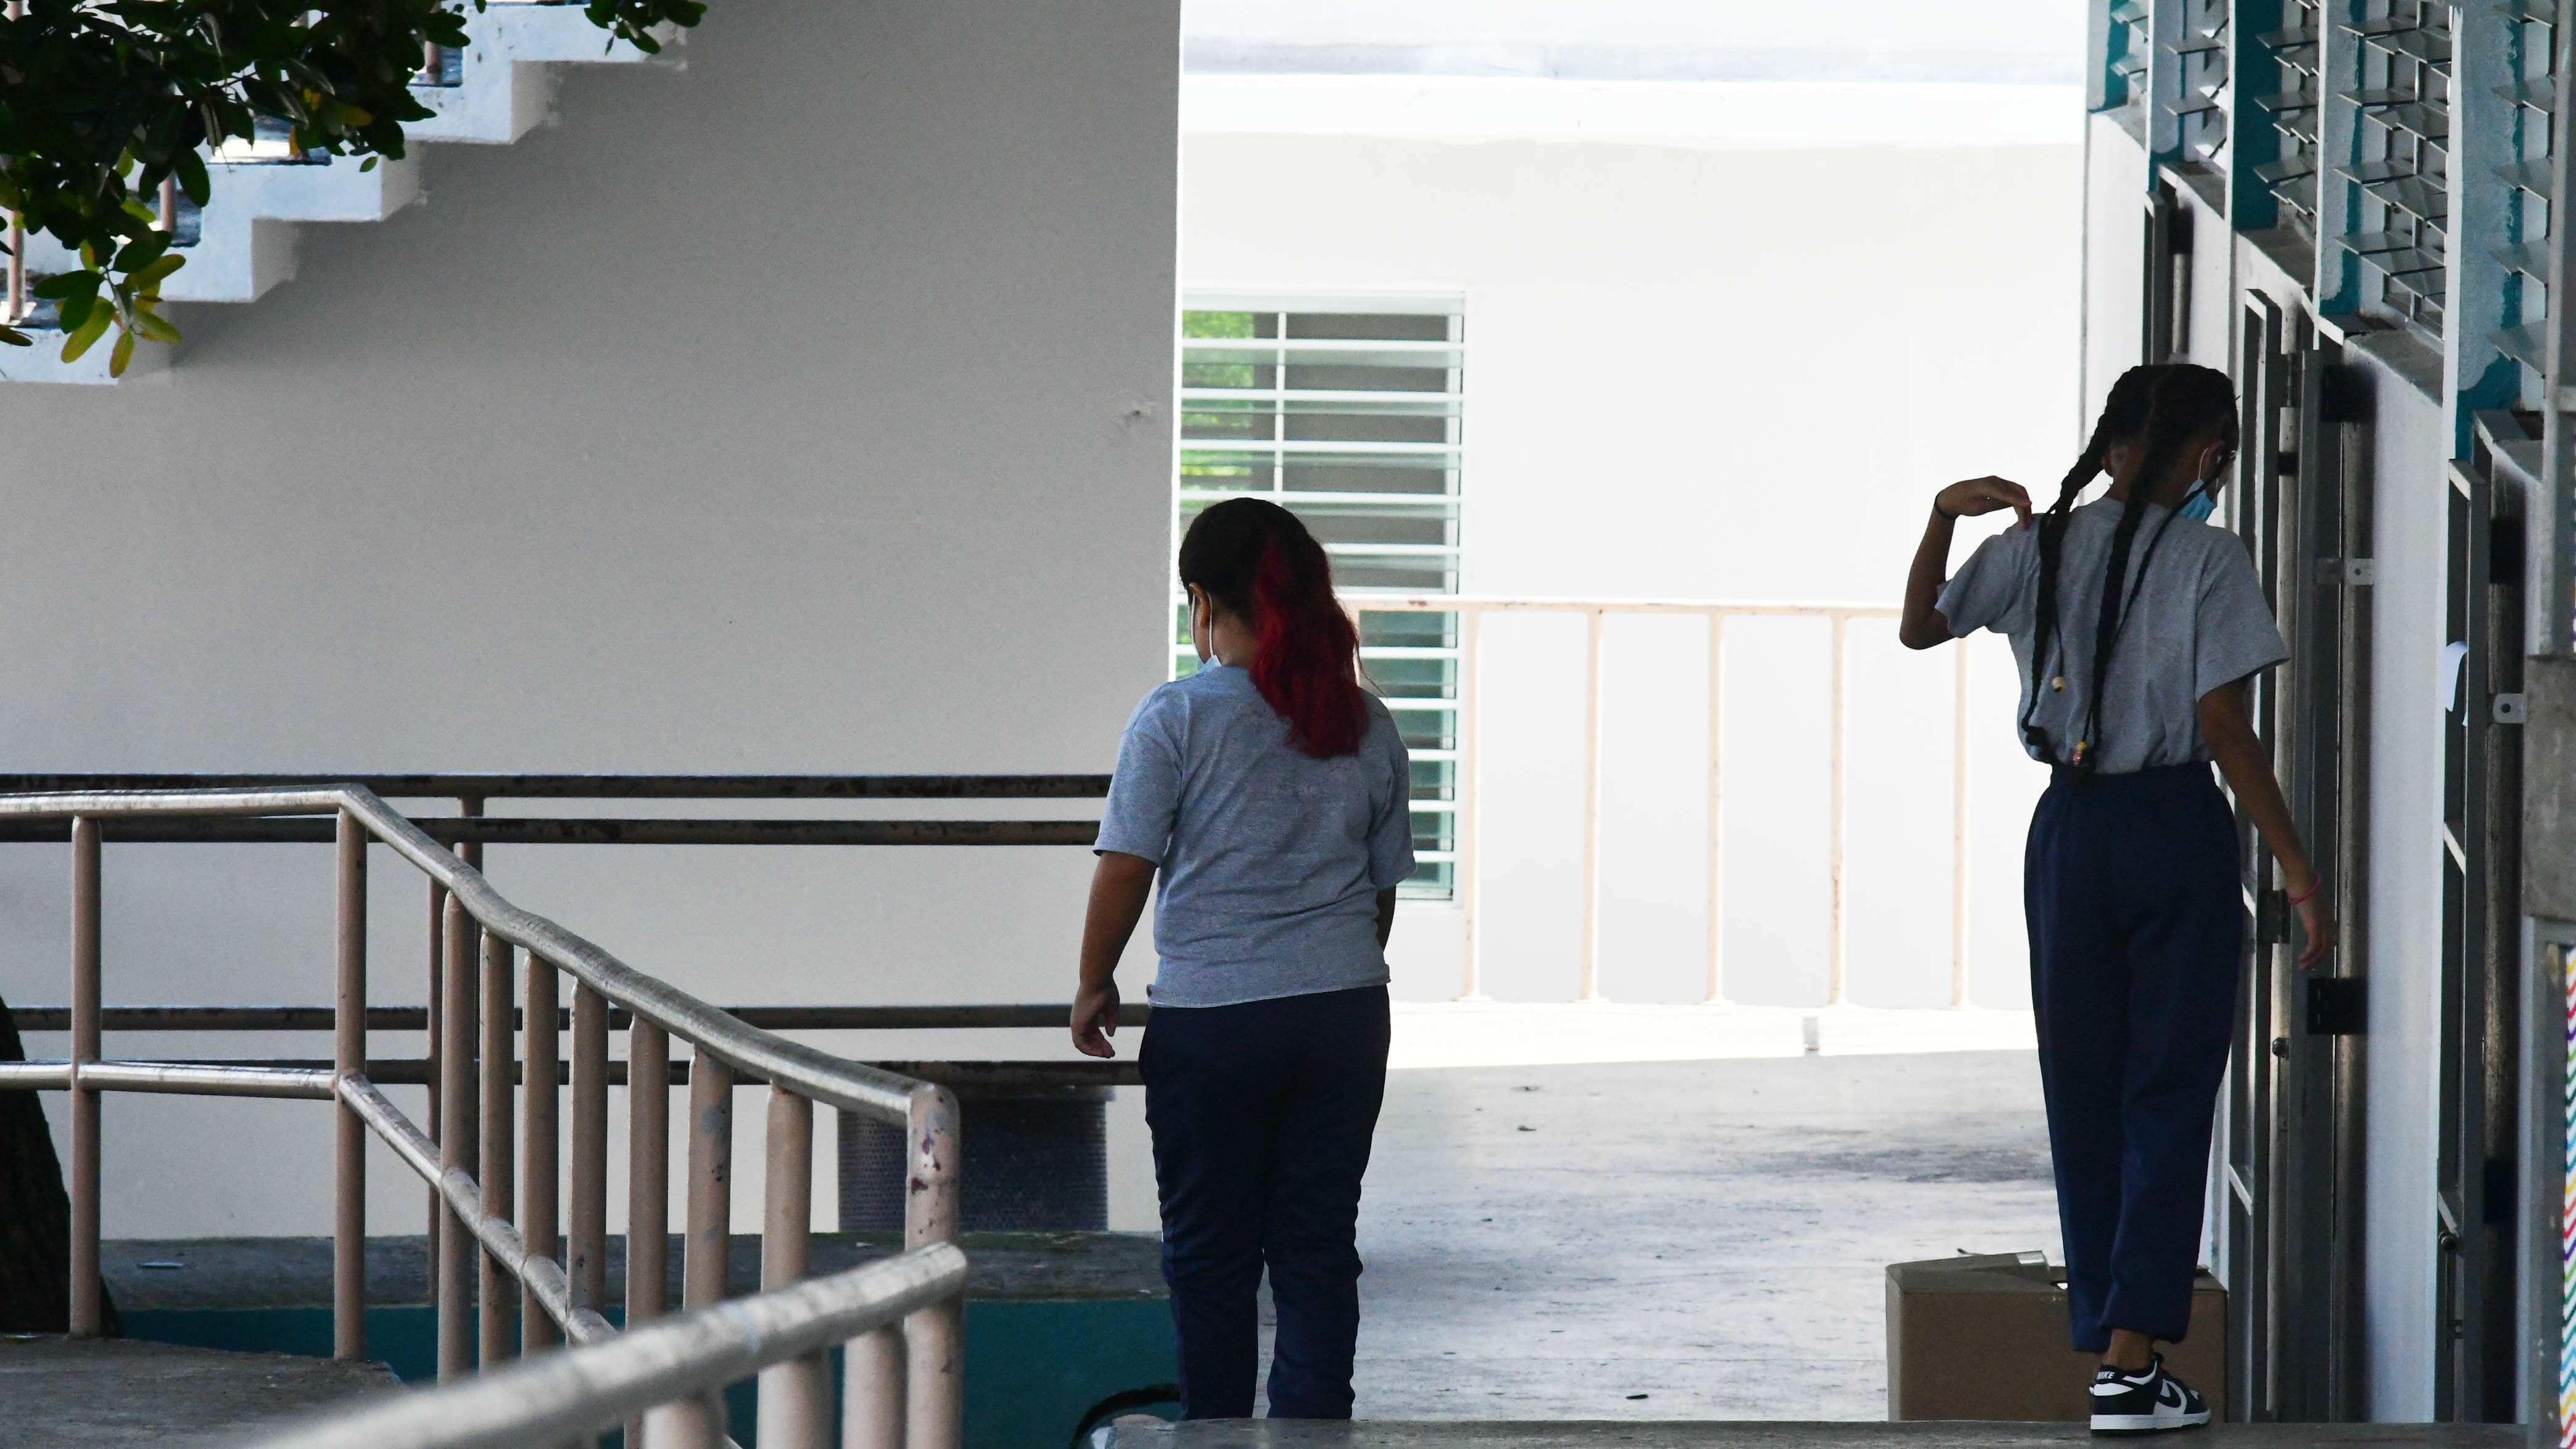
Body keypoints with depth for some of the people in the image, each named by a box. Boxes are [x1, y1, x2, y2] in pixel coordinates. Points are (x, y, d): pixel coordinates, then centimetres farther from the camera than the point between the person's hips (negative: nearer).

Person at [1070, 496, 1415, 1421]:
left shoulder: (1178, 718, -8)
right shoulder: (1365, 726, 6)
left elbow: (1125, 867, -7)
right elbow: (1383, 885, 13)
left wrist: (1095, 986, 7)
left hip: (1211, 1022, -4)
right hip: (1345, 1015, 4)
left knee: (1210, 1251, 7)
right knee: (1319, 1248, 7)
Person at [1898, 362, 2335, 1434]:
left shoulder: (2040, 547, 4)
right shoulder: (2205, 559, -7)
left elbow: (1919, 628, 18)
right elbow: (2224, 729, -11)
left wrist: (1943, 517, 15)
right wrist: (2297, 870, -8)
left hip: (2071, 829, 4)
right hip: (2180, 829, -4)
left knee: (2082, 1096, 12)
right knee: (2168, 1097, 0)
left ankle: (2104, 1347, 13)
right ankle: (2135, 1362, -8)